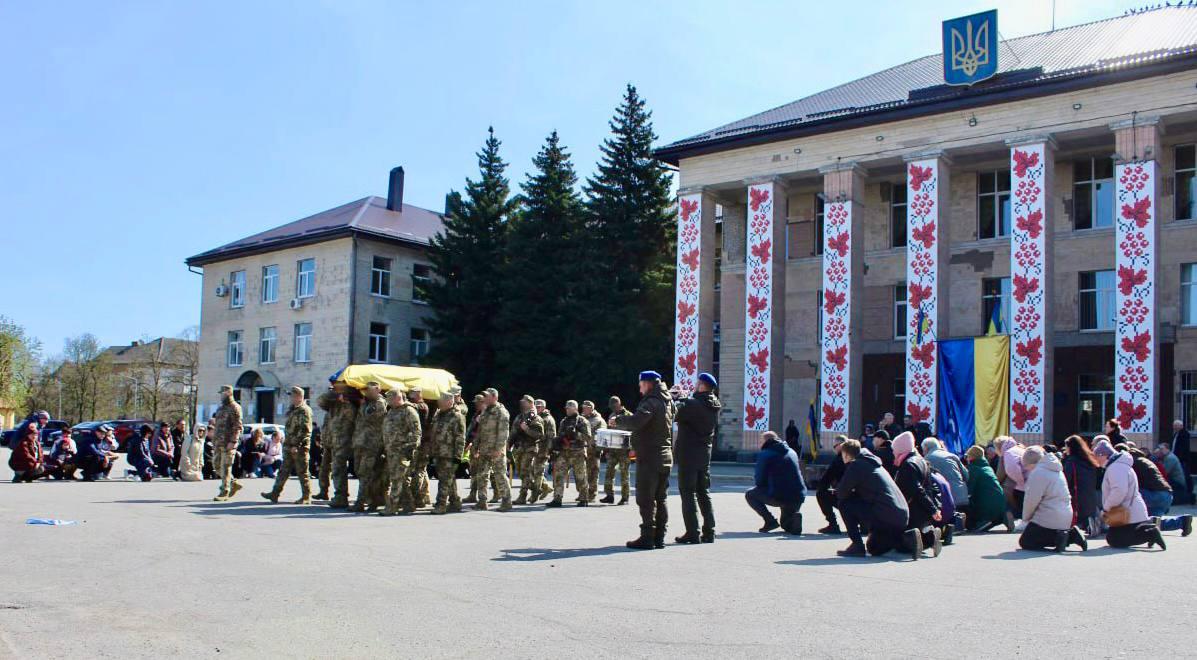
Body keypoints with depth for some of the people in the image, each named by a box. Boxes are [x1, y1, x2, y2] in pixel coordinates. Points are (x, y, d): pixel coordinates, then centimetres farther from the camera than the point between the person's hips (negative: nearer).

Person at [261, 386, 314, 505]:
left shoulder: (304, 410, -12)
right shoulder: (292, 410, 18)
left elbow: (304, 430, -19)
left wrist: (296, 445, -22)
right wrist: (286, 443, 18)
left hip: (300, 447, -9)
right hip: (288, 446, 9)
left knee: (302, 472, -2)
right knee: (283, 471, 8)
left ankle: (306, 497, 5)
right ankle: (275, 494, 9)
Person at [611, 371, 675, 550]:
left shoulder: (651, 402, -14)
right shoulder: (667, 402, 15)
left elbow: (635, 422, -26)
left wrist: (617, 421, -9)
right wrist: (637, 448, 26)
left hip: (649, 458, -9)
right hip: (665, 456, 9)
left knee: (646, 499, -5)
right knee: (660, 498, 11)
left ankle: (647, 537, -5)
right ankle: (659, 537, 14)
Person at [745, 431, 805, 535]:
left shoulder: (764, 454, -1)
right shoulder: (792, 452, 18)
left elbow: (758, 481, -2)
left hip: (778, 497, -6)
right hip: (798, 498, 6)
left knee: (750, 494, 16)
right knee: (785, 525, 33)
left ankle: (770, 521, 3)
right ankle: (793, 516, -1)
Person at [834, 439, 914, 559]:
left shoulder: (856, 465, -7)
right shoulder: (873, 463, 21)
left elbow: (841, 494, -8)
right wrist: (854, 493, 20)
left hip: (885, 517, -9)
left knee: (843, 503, 1)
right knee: (873, 548, 28)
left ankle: (857, 545, 1)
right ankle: (906, 537, 8)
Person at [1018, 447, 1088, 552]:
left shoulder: (1037, 473, -15)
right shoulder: (1057, 471, 15)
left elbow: (1032, 500, -16)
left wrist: (1026, 517, 1)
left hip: (1049, 520, -9)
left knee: (1024, 542, 0)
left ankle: (1057, 538, -15)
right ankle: (1070, 535, 5)